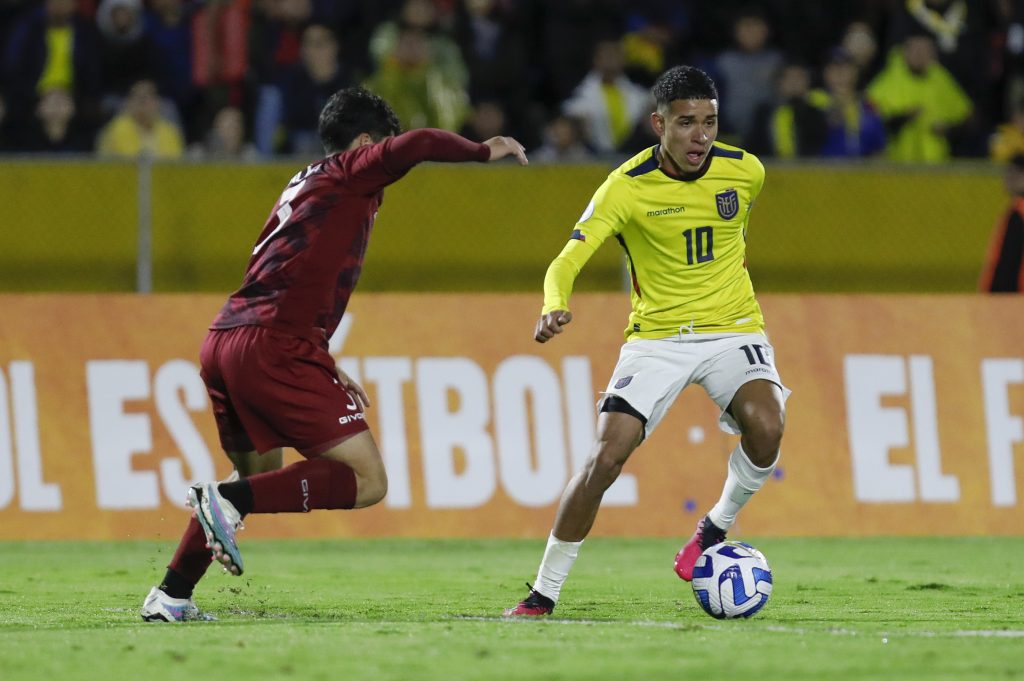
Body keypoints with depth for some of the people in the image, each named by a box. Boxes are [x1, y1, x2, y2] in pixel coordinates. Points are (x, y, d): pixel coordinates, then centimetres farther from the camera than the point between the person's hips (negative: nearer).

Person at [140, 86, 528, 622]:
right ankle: (229, 500, -20)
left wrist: (329, 371, 35)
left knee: (261, 478, 29)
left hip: (222, 342, 9)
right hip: (274, 348, -9)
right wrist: (484, 151, 2)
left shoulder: (302, 186, 29)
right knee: (366, 481, -9)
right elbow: (417, 145, -15)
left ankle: (170, 596, 25)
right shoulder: (347, 174, 3)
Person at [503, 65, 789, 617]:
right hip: (655, 335, -1)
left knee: (765, 426, -28)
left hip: (732, 327, 2)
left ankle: (718, 525, 2)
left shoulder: (745, 171, -5)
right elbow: (566, 261, -23)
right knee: (606, 455, -16)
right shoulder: (627, 186, -15)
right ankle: (544, 592, -2)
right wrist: (553, 307, -43)